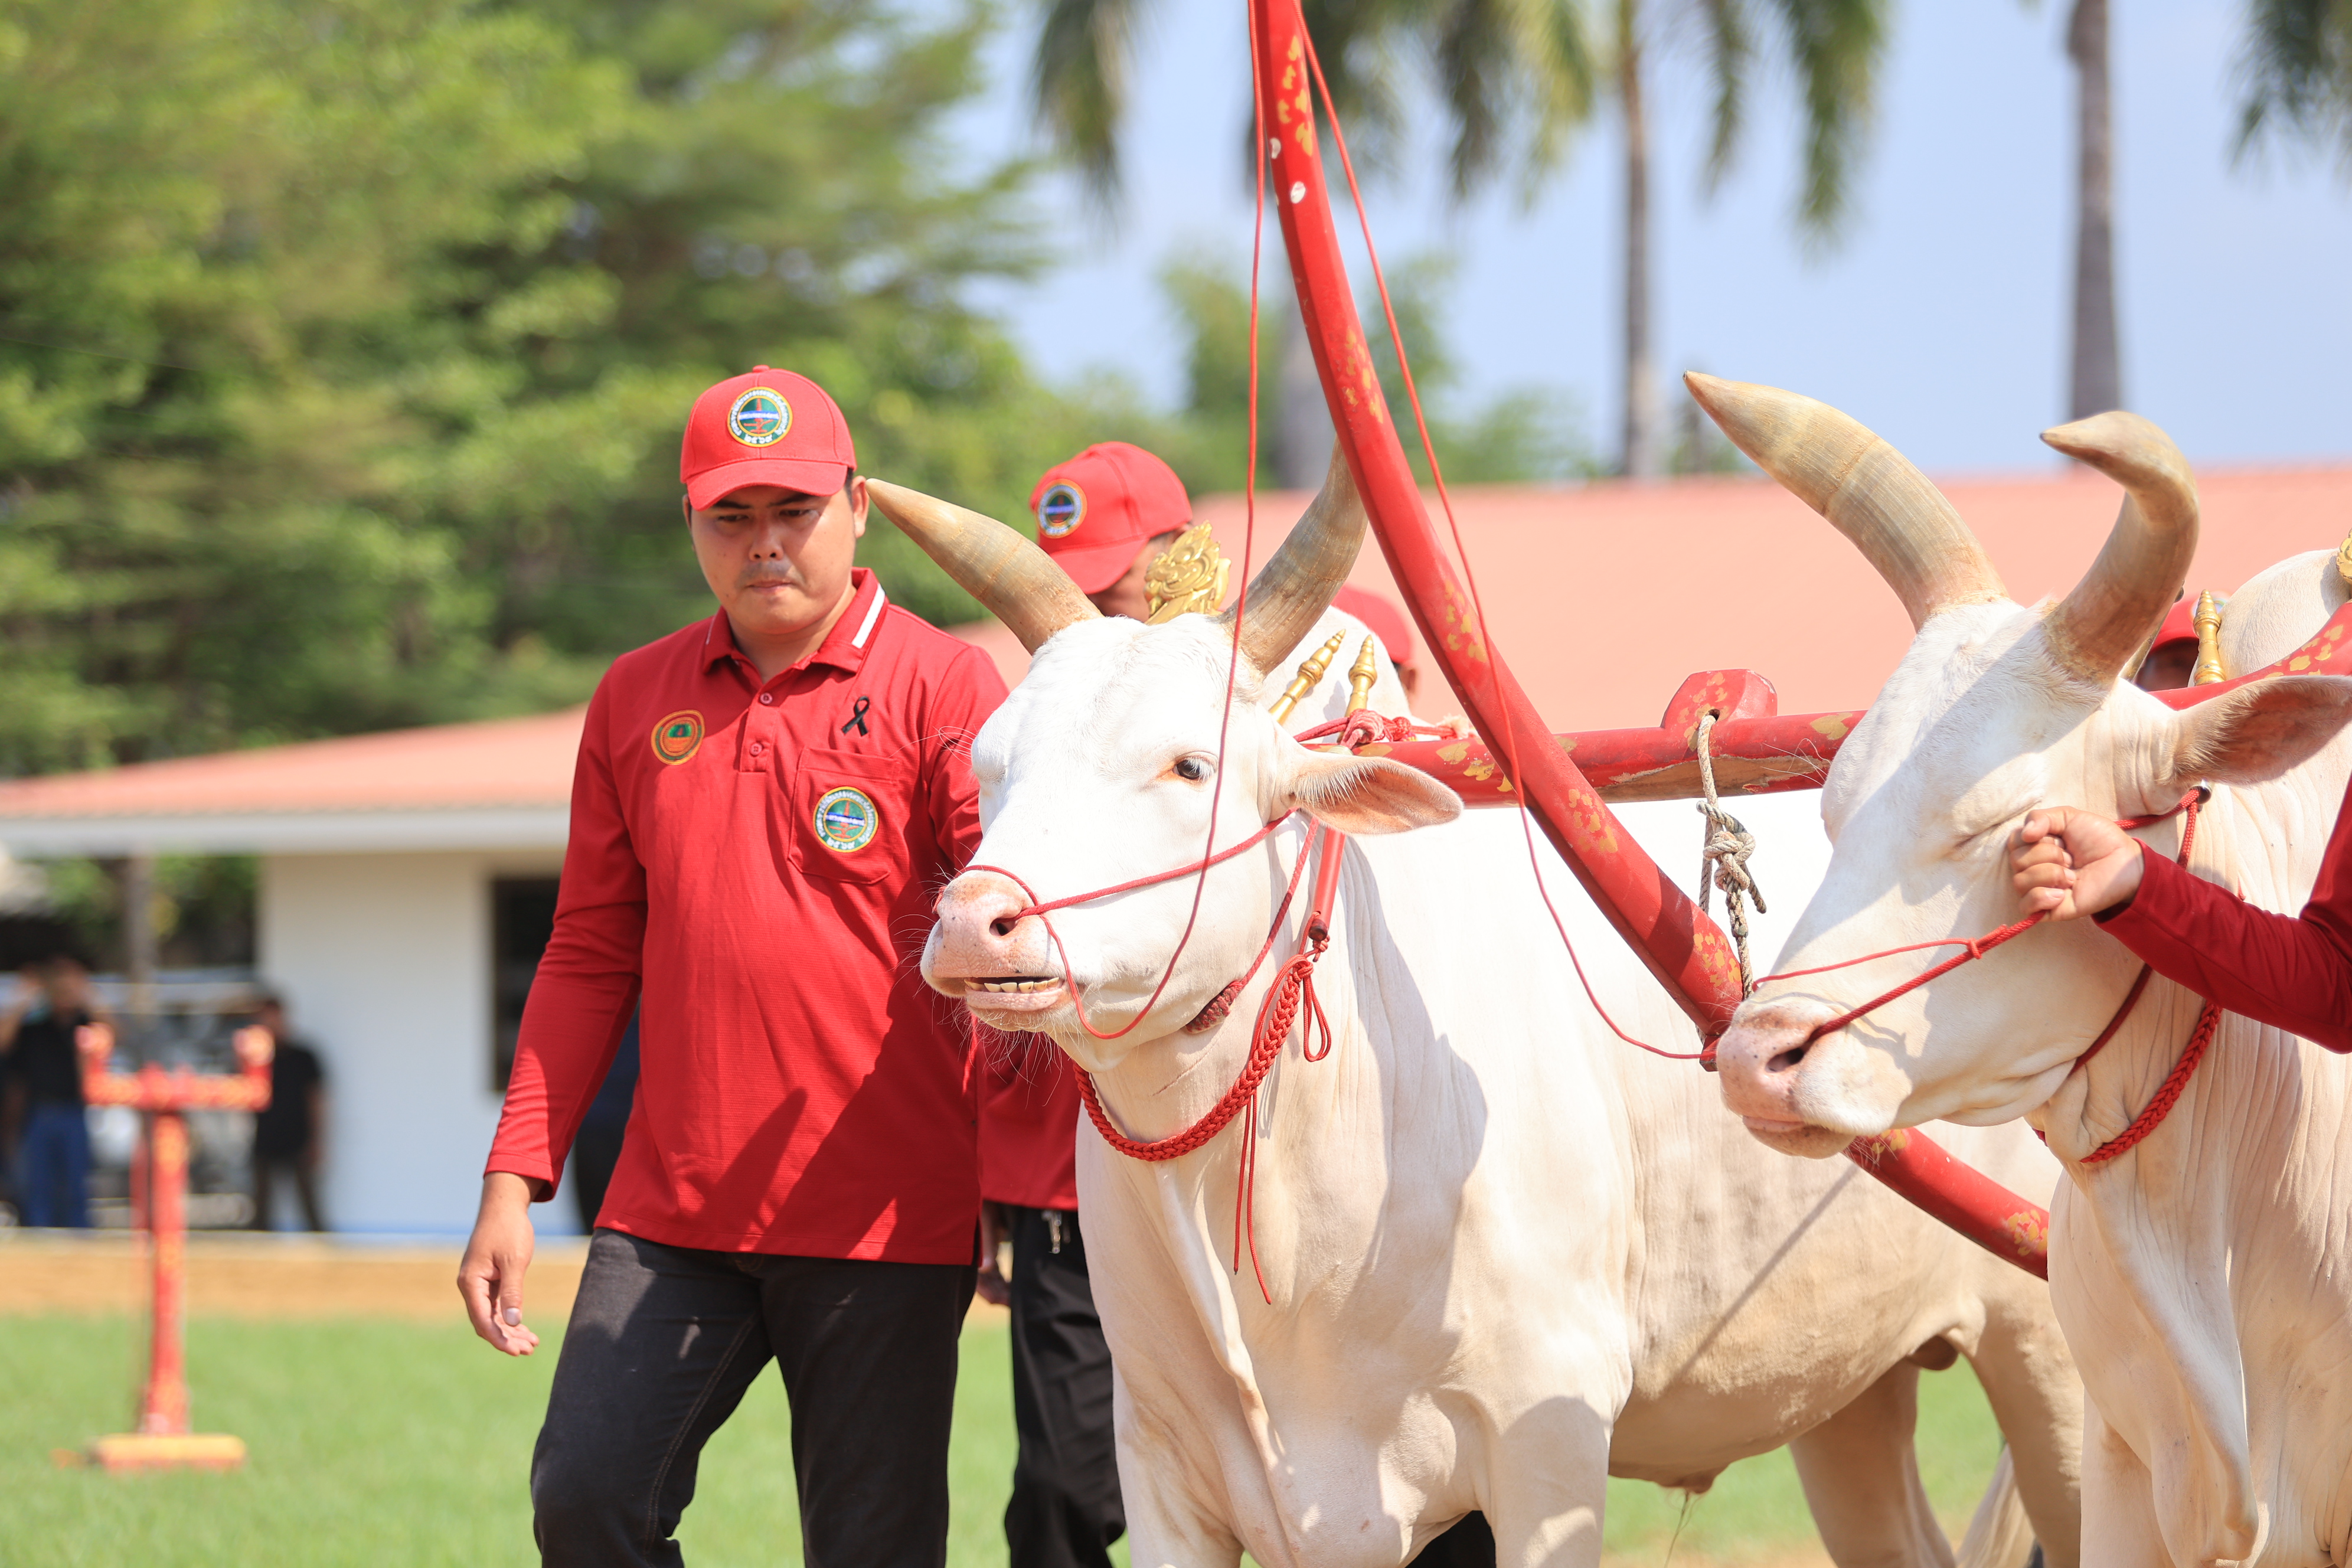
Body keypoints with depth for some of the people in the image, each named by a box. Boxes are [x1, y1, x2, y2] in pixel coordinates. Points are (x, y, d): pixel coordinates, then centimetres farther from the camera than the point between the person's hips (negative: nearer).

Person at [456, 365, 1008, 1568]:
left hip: (886, 1212, -4)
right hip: (671, 1209, 4)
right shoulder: (636, 699, 12)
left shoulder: (942, 684, -1)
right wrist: (515, 1179, 8)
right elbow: (590, 958, 15)